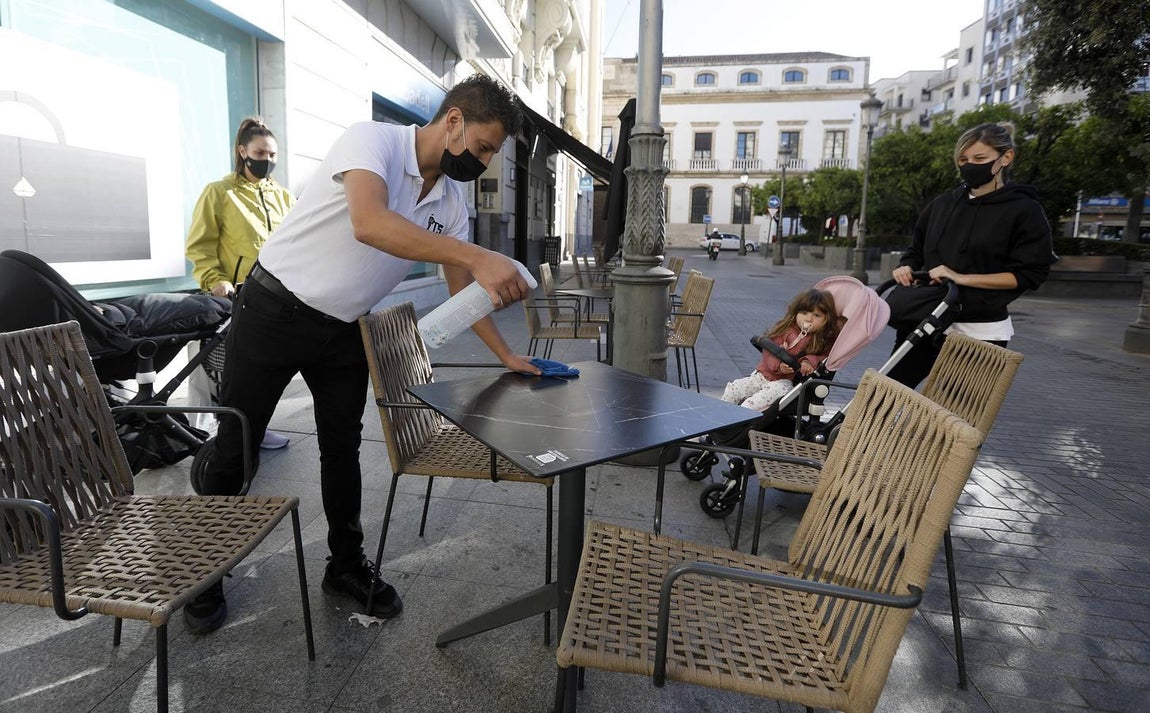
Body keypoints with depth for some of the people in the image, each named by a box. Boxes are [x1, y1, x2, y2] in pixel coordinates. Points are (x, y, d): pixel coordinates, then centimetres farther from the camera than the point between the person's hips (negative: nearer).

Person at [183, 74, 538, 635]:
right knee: (235, 448, 6)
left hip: (343, 330, 6)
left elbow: (463, 288, 7)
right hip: (274, 311, -5)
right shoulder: (373, 140, -21)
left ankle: (346, 566, 28)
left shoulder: (451, 201, -1)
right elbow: (369, 224, -42)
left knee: (342, 449, 11)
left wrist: (506, 355, 3)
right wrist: (477, 256, -46)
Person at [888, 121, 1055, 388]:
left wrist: (962, 278, -18)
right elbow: (917, 251, 20)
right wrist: (906, 268, -3)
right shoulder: (943, 204, 11)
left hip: (979, 333, -4)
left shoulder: (1024, 211, -4)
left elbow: (1030, 274, -9)